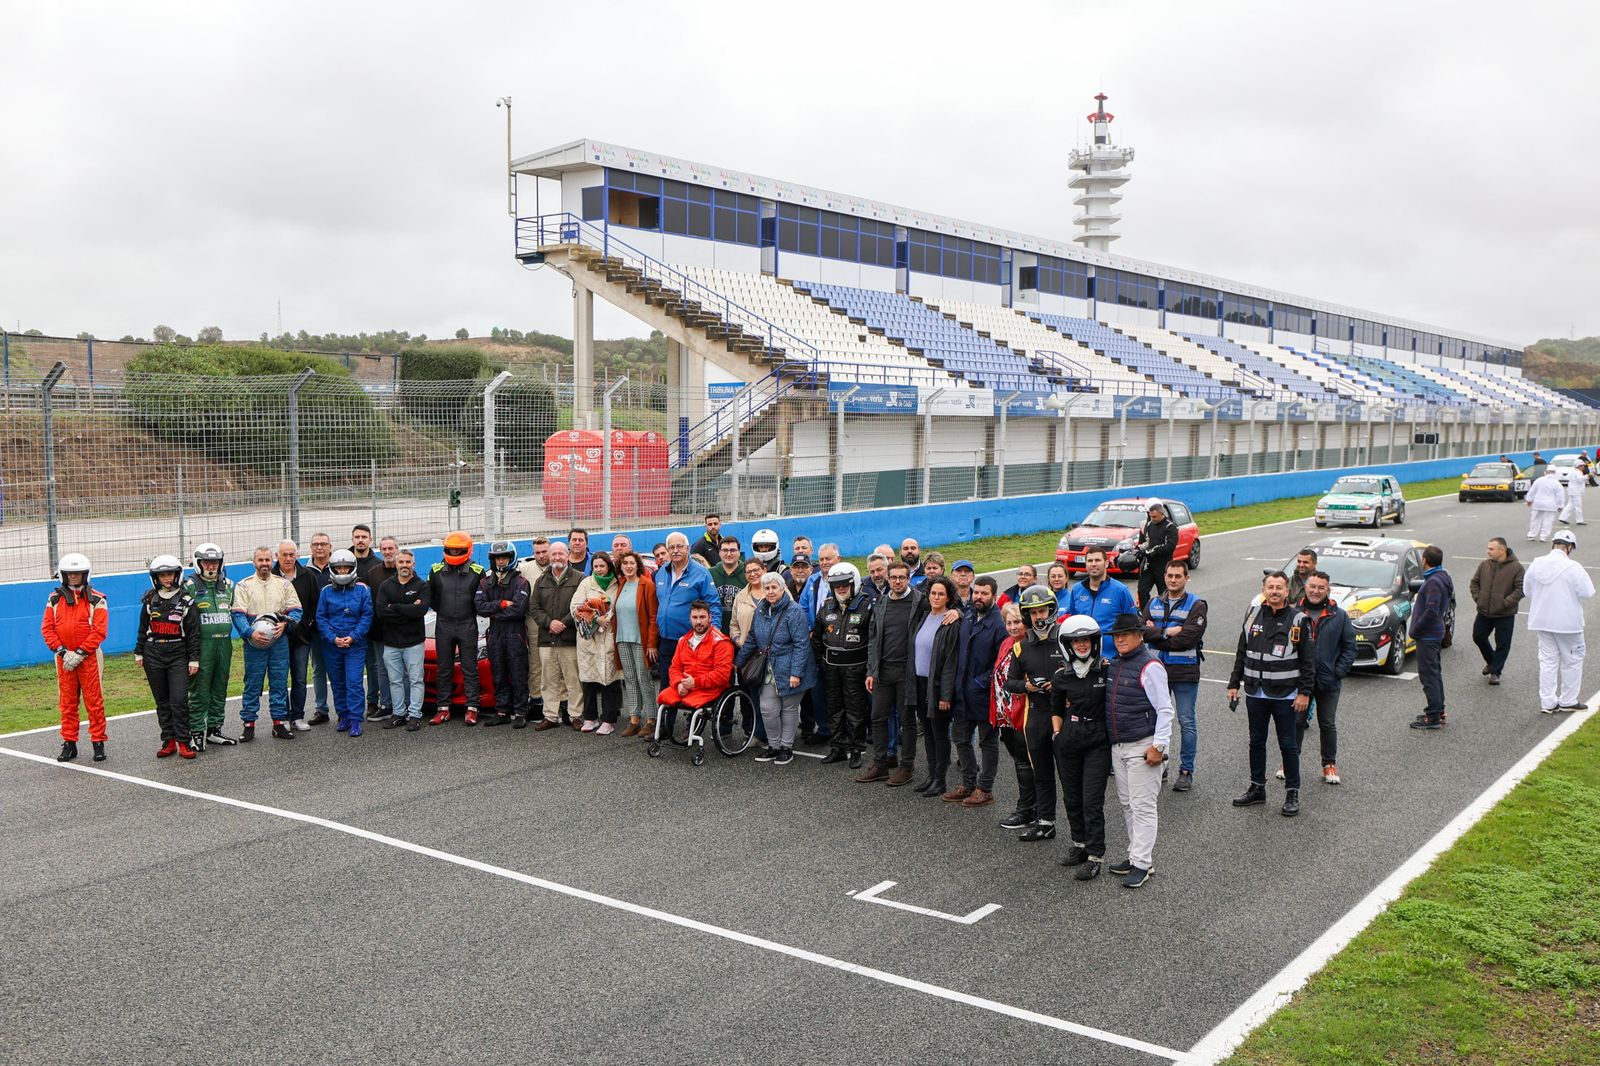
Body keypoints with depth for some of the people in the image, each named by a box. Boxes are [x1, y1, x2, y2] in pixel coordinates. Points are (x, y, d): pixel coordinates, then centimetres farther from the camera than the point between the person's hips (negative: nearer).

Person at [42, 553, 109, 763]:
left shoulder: (96, 599, -2)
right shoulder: (54, 599, 8)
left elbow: (99, 631, -8)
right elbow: (47, 628, 3)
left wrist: (79, 653, -14)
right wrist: (62, 651, -9)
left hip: (88, 657, -3)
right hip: (64, 658, 3)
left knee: (94, 702, -2)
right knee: (67, 702, 8)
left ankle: (98, 742, 5)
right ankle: (69, 743, 15)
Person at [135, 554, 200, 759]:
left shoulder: (186, 601, -2)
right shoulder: (150, 600, 7)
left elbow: (193, 633, -2)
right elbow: (143, 628, 15)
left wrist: (194, 659, -5)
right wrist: (138, 653, 12)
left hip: (178, 657, -3)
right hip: (153, 656, 3)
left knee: (179, 701, -10)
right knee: (162, 701, 8)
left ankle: (183, 742, -4)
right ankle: (169, 741, 14)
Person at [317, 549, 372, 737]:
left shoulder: (362, 590, 0)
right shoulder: (326, 591, 5)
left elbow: (367, 616, -3)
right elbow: (321, 617, 3)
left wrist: (353, 637, -13)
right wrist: (333, 638, -10)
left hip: (355, 645, -3)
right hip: (331, 645, 3)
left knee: (354, 683, -9)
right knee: (337, 683, 11)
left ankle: (355, 720, -6)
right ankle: (343, 716, 22)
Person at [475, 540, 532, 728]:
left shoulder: (520, 581, -3)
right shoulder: (485, 582, 11)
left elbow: (518, 609, -15)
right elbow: (479, 607, -2)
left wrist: (494, 613, -6)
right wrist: (502, 604, -12)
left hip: (515, 633, -5)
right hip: (495, 635, 5)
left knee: (518, 675, -2)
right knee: (499, 676, 9)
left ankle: (520, 713, 2)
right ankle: (502, 712, 15)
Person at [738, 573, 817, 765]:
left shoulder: (794, 611, -15)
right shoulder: (761, 610, 6)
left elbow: (801, 644, -18)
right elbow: (752, 640, 17)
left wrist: (796, 672, -22)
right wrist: (738, 662, 19)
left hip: (789, 670, -6)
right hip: (770, 670, 6)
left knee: (789, 708, 7)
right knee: (767, 708, 2)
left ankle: (786, 747, 20)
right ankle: (773, 746, 19)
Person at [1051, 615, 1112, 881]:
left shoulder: (1107, 670, -7)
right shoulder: (1061, 676, 2)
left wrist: (1113, 735, -3)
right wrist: (1057, 734, 7)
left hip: (1098, 742, -4)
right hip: (1068, 743, 4)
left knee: (1092, 801, -6)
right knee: (1072, 797, 13)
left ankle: (1095, 856, 1)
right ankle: (1079, 844, 31)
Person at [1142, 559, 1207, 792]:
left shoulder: (1196, 605, -3)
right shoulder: (1153, 604, 11)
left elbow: (1188, 638, -16)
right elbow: (1144, 631, -4)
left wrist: (1157, 635, -11)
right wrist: (1168, 633, -16)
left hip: (1185, 672, -4)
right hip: (1157, 669, 4)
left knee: (1186, 722, 2)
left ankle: (1186, 771, 10)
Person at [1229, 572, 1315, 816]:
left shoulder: (1298, 619, -6)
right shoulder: (1254, 615, 7)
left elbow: (1308, 659, -5)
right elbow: (1241, 653, 14)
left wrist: (1304, 692, -10)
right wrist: (1234, 684, 10)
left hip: (1285, 695, -4)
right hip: (1255, 693, 4)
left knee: (1288, 745, 3)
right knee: (1256, 742, 12)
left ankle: (1292, 793, 13)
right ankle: (1257, 788, 24)